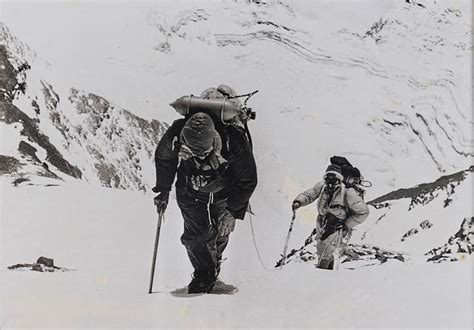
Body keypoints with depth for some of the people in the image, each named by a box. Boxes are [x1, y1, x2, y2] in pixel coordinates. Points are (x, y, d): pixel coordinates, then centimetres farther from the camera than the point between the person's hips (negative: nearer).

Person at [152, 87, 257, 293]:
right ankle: (204, 273, 15)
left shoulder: (233, 141, -37)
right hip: (190, 191, 1)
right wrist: (163, 191, 2)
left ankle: (214, 262, 42)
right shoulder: (176, 136, -31)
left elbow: (248, 180, -20)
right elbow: (163, 158, -5)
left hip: (224, 192, 0)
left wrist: (232, 212, -20)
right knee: (195, 234, -9)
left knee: (221, 232, 11)